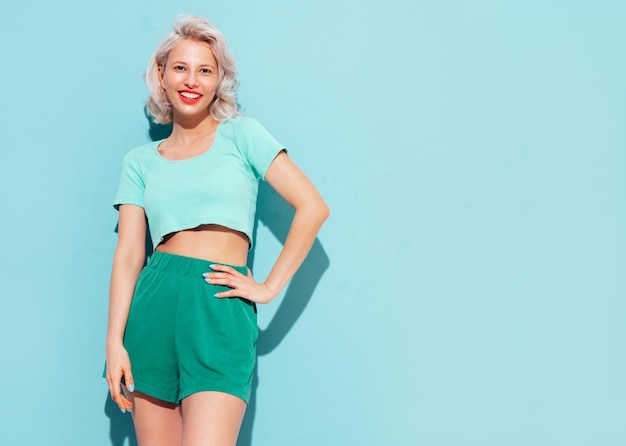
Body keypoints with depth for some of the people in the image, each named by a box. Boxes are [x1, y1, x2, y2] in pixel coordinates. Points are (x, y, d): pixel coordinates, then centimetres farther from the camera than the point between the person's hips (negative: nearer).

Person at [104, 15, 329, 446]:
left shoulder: (241, 134, 6)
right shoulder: (140, 161, 14)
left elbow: (312, 207, -1)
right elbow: (128, 254, 6)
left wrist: (269, 287, -3)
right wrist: (114, 341, -4)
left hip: (221, 307, -3)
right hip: (154, 302, 3)